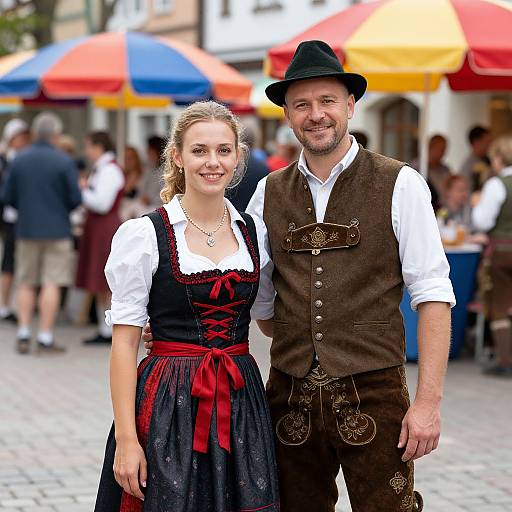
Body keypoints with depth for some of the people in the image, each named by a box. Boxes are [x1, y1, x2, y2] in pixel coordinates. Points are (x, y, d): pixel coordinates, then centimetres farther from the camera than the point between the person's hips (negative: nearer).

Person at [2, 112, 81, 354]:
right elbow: (75, 199, -9)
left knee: (26, 284, 12)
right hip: (57, 230, -3)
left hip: (26, 229, 3)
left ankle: (23, 336, 10)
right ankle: (45, 338, -2)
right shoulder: (64, 162, -10)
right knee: (52, 284, 0)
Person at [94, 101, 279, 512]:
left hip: (242, 401, 4)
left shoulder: (254, 232, 7)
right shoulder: (144, 236, -6)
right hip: (170, 404, -4)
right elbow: (124, 342, -7)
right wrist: (126, 438, -12)